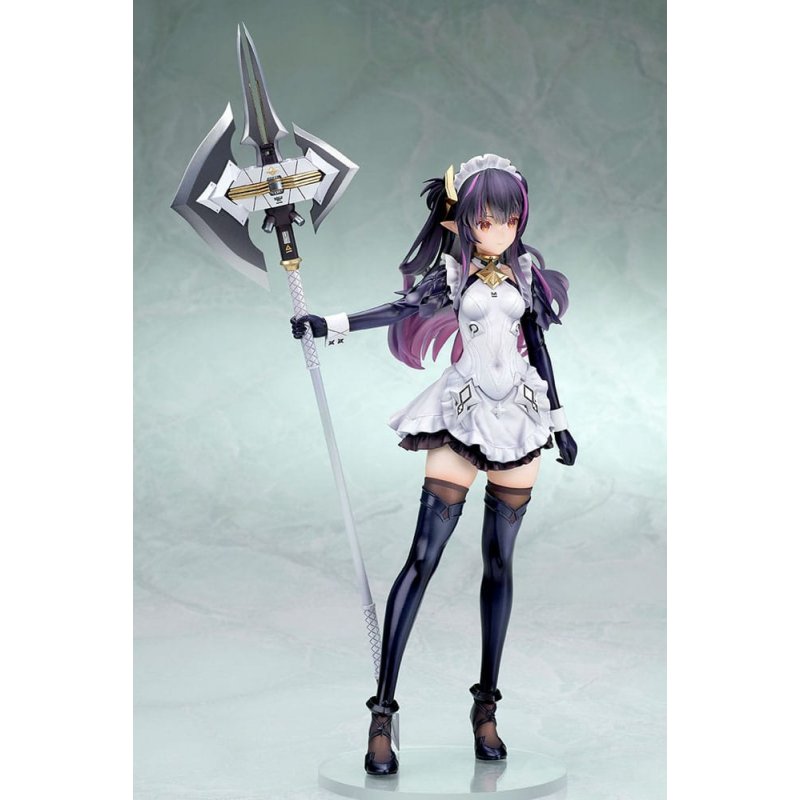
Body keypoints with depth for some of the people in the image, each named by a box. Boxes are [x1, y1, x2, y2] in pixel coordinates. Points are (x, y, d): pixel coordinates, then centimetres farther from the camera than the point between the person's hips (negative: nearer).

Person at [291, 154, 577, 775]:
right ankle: (383, 712, -10)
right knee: (424, 556, -10)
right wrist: (331, 325, -20)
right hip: (463, 416, -3)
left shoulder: (524, 267, 7)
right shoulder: (451, 267, 0)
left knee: (500, 561, 5)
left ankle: (486, 706, 13)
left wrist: (558, 418, 12)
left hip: (520, 418, 3)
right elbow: (406, 309, -7)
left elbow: (537, 345, 11)